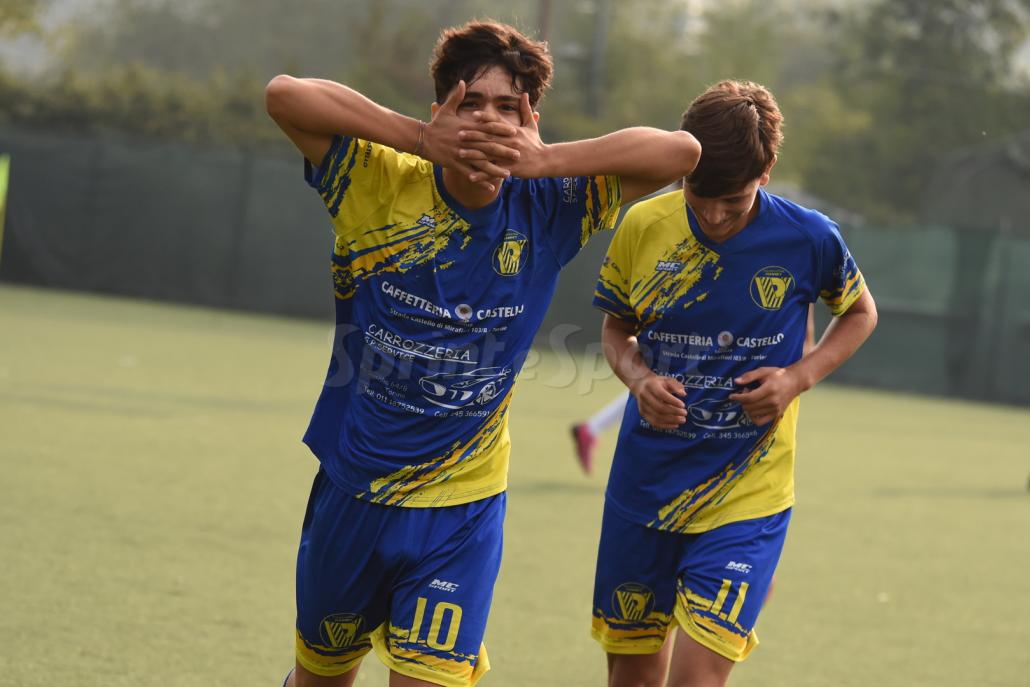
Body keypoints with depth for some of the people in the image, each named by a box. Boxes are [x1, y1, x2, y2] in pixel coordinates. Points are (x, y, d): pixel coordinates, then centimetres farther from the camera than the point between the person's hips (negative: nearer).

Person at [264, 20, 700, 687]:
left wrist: (543, 160, -22)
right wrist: (421, 139, -25)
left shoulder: (547, 212, -6)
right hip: (350, 489, 0)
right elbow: (284, 95, -23)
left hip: (461, 512, 0)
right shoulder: (380, 186, -11)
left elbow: (682, 151, -12)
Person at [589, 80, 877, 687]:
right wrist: (638, 378, -12)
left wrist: (799, 377, -9)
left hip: (746, 494, -3)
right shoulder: (643, 227, -6)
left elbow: (860, 313, 9)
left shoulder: (808, 239, -11)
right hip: (645, 481, 3)